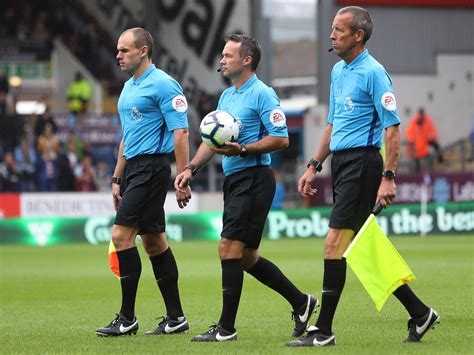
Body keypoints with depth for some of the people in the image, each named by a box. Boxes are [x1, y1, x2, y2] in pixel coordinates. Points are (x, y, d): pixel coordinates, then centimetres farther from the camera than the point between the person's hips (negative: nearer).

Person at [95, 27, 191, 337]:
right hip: (134, 168, 10)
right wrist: (117, 178, 21)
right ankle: (176, 317, 12)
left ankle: (127, 318, -9)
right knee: (153, 241, 9)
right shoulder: (128, 88, 17)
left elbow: (180, 132, -15)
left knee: (121, 235, -13)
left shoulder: (163, 85, -11)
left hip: (152, 166, -10)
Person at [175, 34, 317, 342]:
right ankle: (301, 302, 24)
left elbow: (281, 138, -16)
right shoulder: (227, 96, 18)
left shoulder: (262, 94, -10)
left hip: (254, 178, -10)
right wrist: (191, 168, 10)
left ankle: (226, 328, -9)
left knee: (230, 248, -12)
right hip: (234, 180, 10)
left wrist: (242, 149, -22)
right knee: (246, 257, 12)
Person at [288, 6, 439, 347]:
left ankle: (323, 331, -6)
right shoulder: (338, 71, 15)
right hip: (341, 163, 9)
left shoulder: (373, 72, -11)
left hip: (362, 163, -9)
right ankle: (419, 313, 19)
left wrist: (388, 176, -21)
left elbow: (393, 128, -15)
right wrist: (314, 166, 19)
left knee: (334, 244, -10)